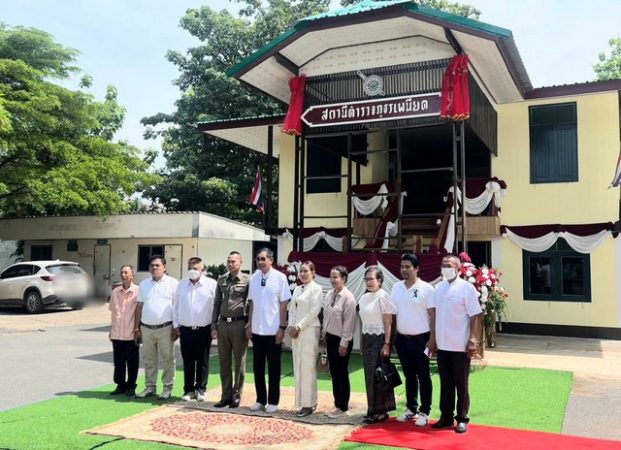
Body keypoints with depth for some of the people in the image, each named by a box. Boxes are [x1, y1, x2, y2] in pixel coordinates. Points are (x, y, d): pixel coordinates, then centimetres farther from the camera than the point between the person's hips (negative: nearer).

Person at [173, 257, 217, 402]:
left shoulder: (211, 284, -4)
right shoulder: (181, 284, 8)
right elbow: (175, 306, 11)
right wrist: (176, 325, 7)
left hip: (204, 329, -3)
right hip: (185, 329, 3)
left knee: (202, 361, 6)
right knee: (188, 361, 8)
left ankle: (200, 389, 17)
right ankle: (189, 390, 18)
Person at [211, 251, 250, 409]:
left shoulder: (247, 280, -3)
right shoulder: (221, 280, 10)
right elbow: (217, 303, 13)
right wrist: (214, 326, 8)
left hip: (239, 324, -4)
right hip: (223, 324, 4)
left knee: (239, 362, 5)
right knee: (224, 362, 9)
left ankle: (236, 396, 14)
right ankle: (226, 395, 18)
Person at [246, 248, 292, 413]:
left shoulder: (279, 277, -9)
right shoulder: (253, 278, 3)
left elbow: (283, 304, -8)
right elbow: (251, 303, 10)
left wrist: (282, 327, -10)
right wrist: (249, 324, 7)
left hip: (273, 330, -4)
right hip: (257, 329, 4)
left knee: (273, 367, 6)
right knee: (257, 366, 11)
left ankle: (273, 401, 17)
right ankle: (260, 400, 23)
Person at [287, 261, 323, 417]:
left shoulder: (316, 289, -5)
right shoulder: (297, 289, 15)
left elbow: (314, 312, -12)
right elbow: (291, 310, 14)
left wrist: (298, 327, -13)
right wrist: (291, 327, 0)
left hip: (309, 330, -7)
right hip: (296, 331, 7)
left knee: (307, 368, -5)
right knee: (298, 368, 8)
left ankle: (308, 404, 2)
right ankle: (300, 402, 16)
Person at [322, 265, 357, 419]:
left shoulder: (348, 297, -18)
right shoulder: (329, 294, 4)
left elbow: (349, 322, -17)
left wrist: (344, 343, -16)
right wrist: (324, 333, 12)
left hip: (341, 340, -7)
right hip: (330, 337, 7)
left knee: (341, 373, 3)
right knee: (333, 372, 13)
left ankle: (342, 407, 16)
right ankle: (337, 403, 25)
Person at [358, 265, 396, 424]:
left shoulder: (383, 296, -10)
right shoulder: (364, 298, 10)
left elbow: (388, 323, -12)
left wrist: (386, 344, -16)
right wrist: (362, 342, 13)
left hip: (379, 339, -7)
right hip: (367, 339, 7)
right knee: (369, 375, 10)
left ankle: (380, 411, 9)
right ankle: (373, 410, 20)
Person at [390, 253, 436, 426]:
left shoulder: (426, 288, -9)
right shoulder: (396, 287, 5)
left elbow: (433, 315, -9)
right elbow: (392, 313, 10)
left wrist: (432, 339, -12)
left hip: (421, 338, -5)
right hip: (402, 338, 5)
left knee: (423, 376, 5)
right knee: (409, 375, 15)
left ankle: (424, 412, 14)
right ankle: (411, 408, 26)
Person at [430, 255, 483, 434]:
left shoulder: (466, 287, -9)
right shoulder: (439, 287, 7)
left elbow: (476, 316, -11)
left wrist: (473, 341, -15)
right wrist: (433, 339, 11)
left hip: (460, 346, -5)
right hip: (442, 345, 5)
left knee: (461, 385, 7)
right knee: (445, 384, 13)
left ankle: (462, 419, 18)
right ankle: (446, 416, 24)